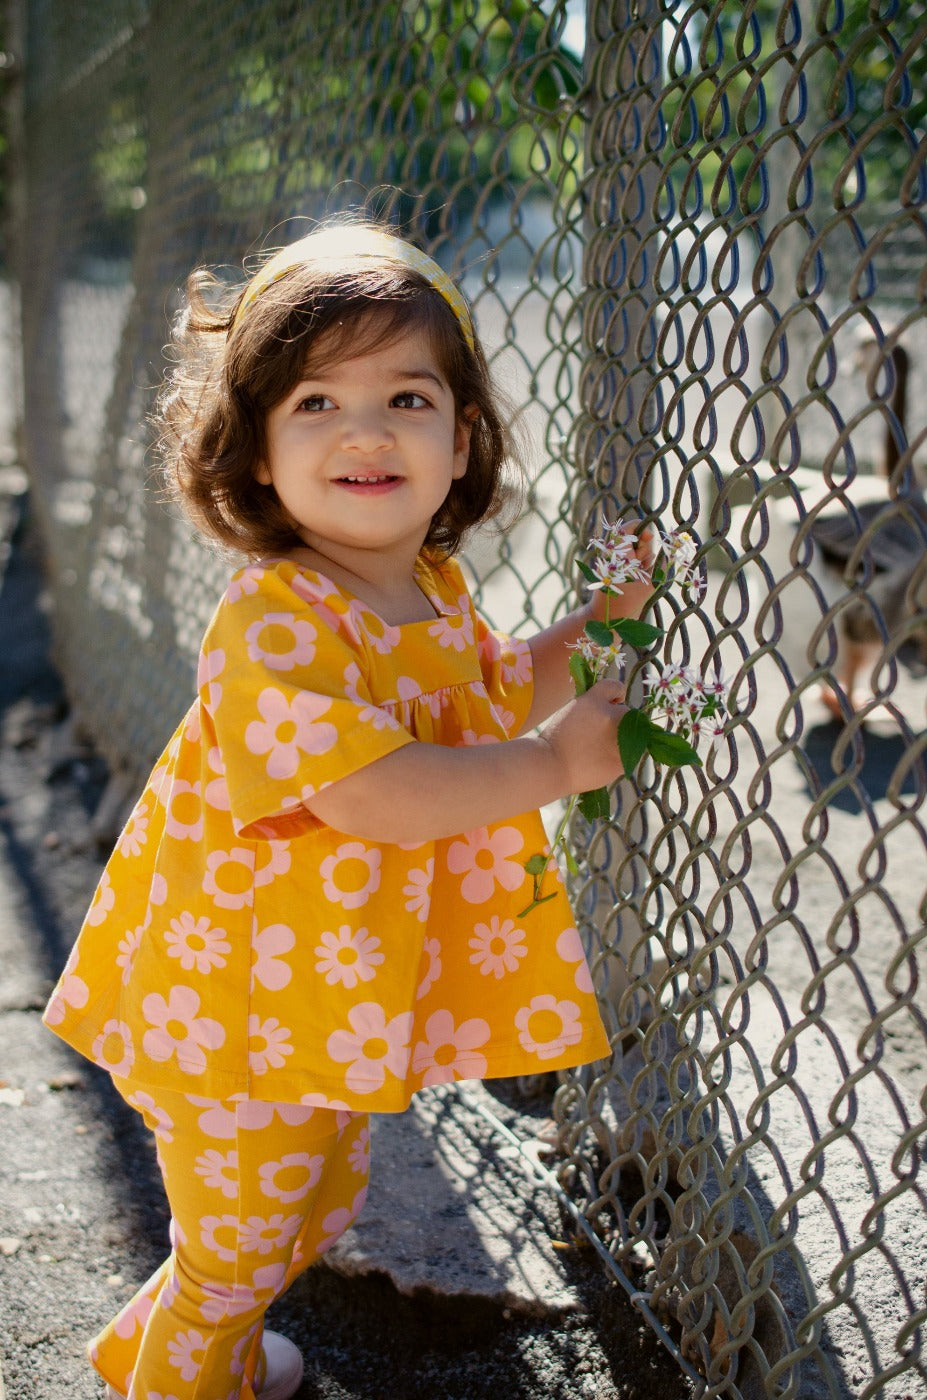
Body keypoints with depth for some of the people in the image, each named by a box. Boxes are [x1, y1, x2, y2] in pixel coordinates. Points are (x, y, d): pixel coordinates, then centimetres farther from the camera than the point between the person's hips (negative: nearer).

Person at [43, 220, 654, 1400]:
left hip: (344, 1011, 9)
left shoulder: (431, 594, 0)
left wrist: (597, 622, 7)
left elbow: (499, 692, 20)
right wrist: (556, 761, -26)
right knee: (232, 1257, 12)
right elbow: (378, 797, -37)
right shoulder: (274, 625, -29)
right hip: (243, 1026, -9)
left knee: (319, 1210, 30)